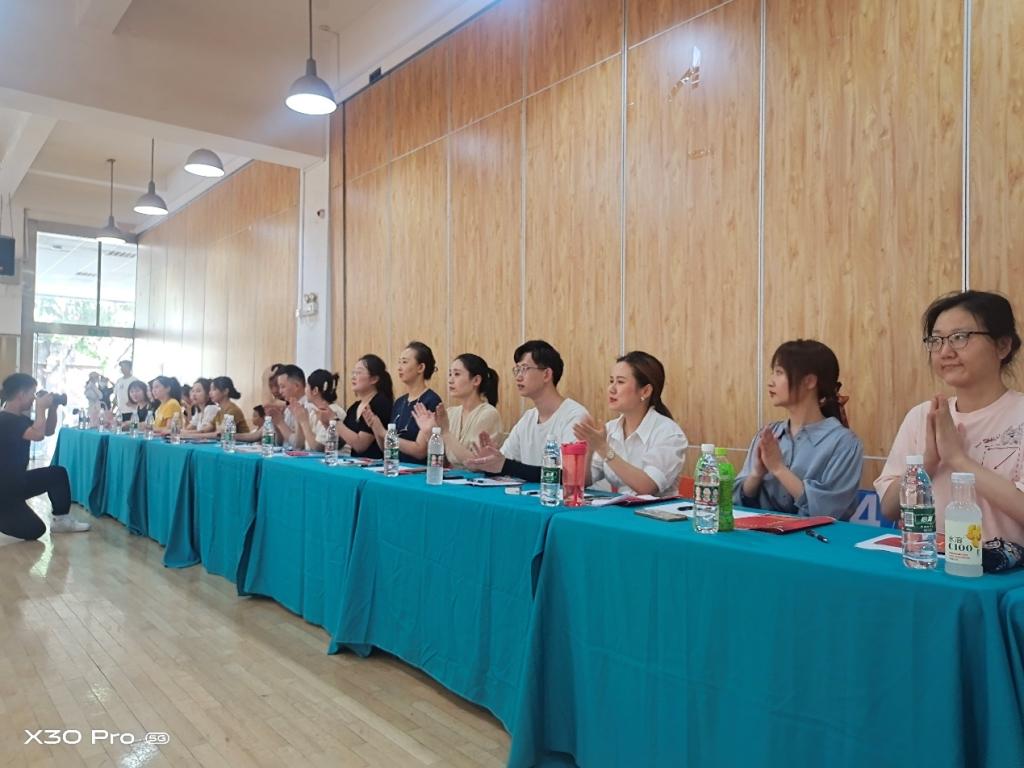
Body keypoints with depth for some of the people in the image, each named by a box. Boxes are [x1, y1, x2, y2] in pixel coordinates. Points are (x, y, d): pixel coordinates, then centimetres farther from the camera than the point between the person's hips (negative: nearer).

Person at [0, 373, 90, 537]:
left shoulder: (19, 418, 8)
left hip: (17, 481, 10)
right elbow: (38, 435, -36)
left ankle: (62, 520, 13)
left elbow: (48, 431, 17)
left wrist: (52, 407, 3)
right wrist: (41, 407, -23)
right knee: (34, 531, -13)